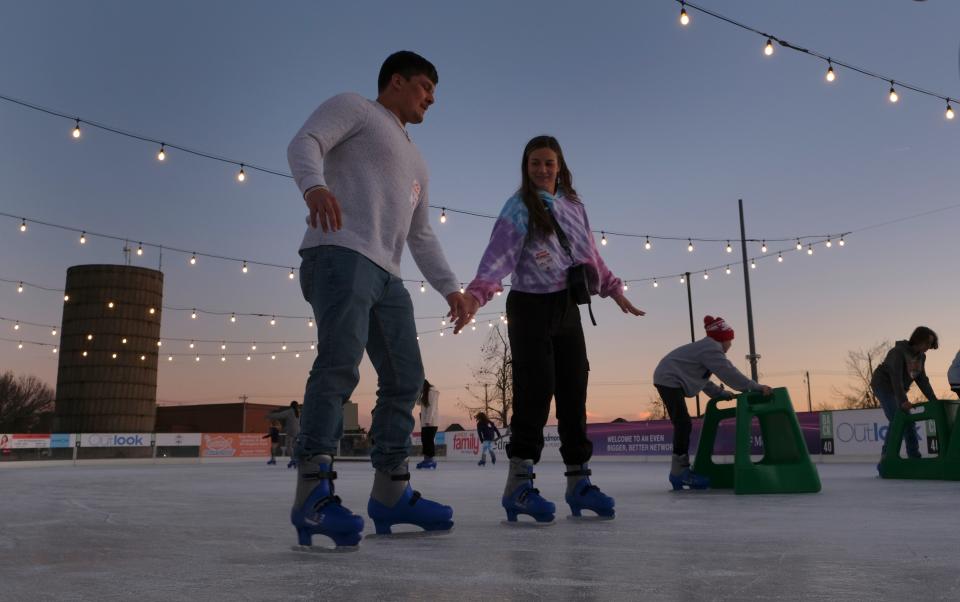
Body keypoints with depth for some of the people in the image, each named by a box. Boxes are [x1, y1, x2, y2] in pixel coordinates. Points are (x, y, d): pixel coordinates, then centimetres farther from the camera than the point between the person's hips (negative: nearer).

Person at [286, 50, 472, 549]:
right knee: (340, 363, -24)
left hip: (386, 275, 9)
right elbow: (304, 143, -5)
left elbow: (422, 236, 31)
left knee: (405, 380, 3)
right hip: (341, 254, -8)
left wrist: (450, 288, 19)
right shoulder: (352, 107, 14)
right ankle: (313, 492, -25)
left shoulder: (414, 161, 35)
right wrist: (314, 185, -28)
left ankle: (390, 492, 9)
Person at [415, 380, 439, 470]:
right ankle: (426, 459, 8)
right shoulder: (425, 393, 19)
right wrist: (419, 393, 8)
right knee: (424, 439, 6)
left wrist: (428, 420, -21)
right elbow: (418, 402, 21)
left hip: (430, 421, -9)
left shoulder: (432, 392, -10)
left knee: (429, 439, -11)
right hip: (424, 421, 9)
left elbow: (432, 406, -16)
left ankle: (431, 460, -10)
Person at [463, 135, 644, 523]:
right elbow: (499, 251, -19)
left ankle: (578, 481, 14)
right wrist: (477, 291, -33)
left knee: (574, 393, 5)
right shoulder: (519, 207, -4)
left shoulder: (573, 205, 15)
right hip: (530, 306, -6)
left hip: (567, 307, 6)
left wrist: (613, 289, 20)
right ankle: (519, 484, -8)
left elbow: (589, 253, 22)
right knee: (536, 391, -13)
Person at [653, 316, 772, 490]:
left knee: (682, 425, 10)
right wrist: (757, 387, -16)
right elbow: (730, 374, -19)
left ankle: (679, 472, 14)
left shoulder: (706, 349, 20)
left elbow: (702, 380, 22)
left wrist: (721, 393, 14)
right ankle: (681, 471, -12)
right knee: (684, 424, -13)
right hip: (669, 380, -11)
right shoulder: (712, 349, -13)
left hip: (668, 381, 11)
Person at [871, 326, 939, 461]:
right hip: (883, 385, -8)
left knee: (908, 421, 5)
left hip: (898, 390, 8)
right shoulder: (899, 352, -23)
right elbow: (896, 377, -32)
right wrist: (902, 401, -42)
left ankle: (914, 456, 11)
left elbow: (922, 380, 5)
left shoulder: (921, 356, 3)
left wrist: (934, 400, -5)